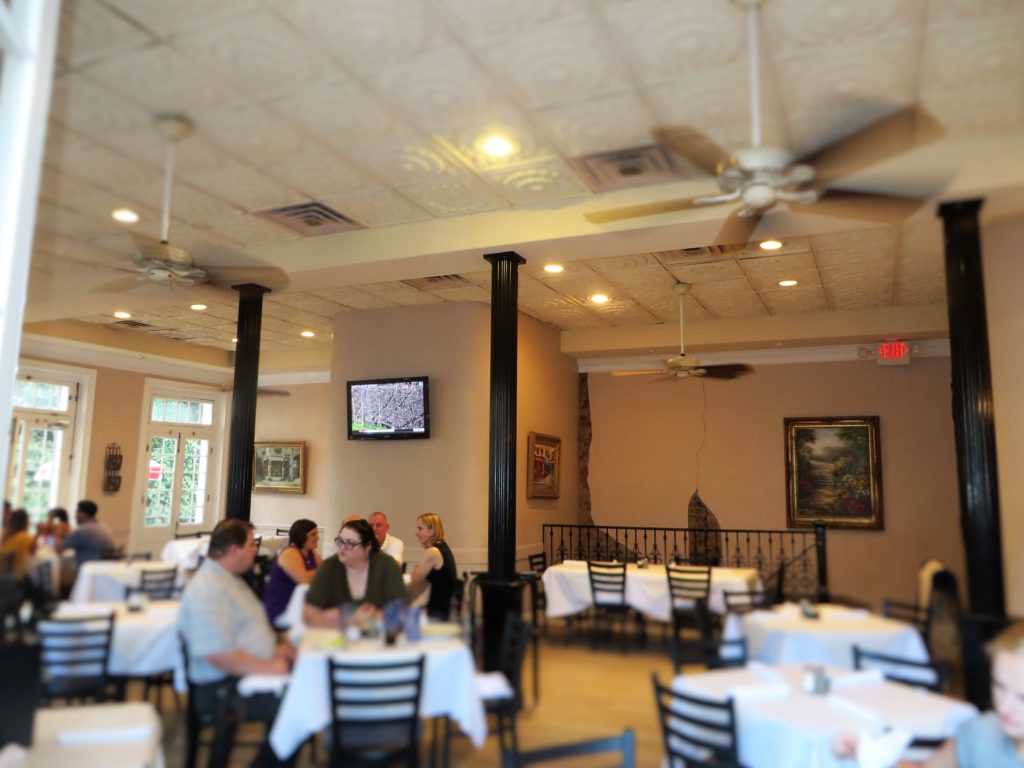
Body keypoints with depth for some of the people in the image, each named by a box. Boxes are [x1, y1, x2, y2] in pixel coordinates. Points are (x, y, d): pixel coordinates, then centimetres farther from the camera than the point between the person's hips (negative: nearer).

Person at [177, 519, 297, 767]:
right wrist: (268, 667, -22)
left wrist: (274, 647, 8)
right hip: (226, 686, -11)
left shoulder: (229, 578, 12)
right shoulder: (208, 590, -21)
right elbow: (219, 655, -28)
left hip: (255, 670, 11)